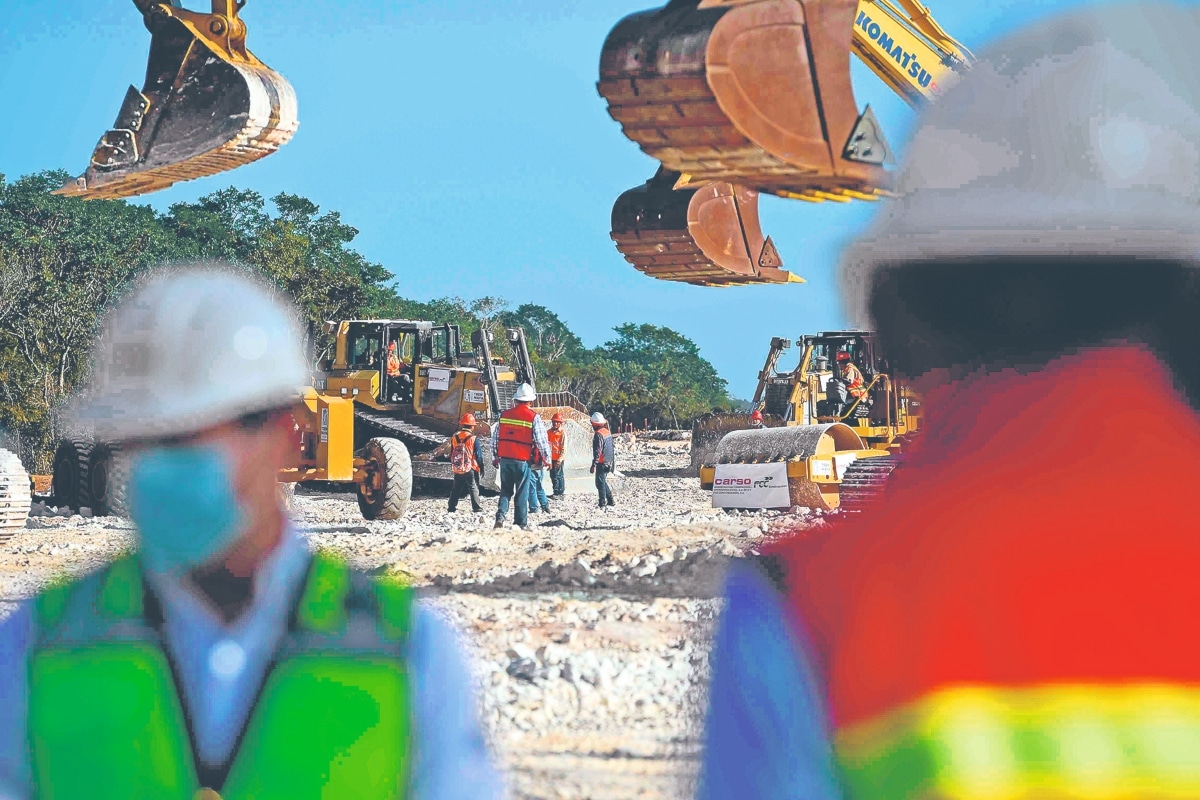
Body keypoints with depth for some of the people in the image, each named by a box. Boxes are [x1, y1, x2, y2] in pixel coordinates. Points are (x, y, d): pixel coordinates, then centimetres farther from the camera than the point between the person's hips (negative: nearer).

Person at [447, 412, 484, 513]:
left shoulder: (454, 438, 1)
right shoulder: (474, 439, -12)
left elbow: (451, 455, 11)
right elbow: (479, 455, -8)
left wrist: (452, 466, 22)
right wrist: (481, 468, 3)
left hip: (457, 468, 4)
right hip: (471, 469, -4)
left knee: (456, 488, 14)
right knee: (473, 487, 4)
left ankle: (452, 507, 15)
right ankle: (476, 507, 2)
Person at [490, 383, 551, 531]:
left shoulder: (504, 415, 6)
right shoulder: (534, 417, -8)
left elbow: (495, 437, 12)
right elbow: (541, 440, -7)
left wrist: (495, 456, 24)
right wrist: (547, 458, 7)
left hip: (505, 459, 4)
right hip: (522, 461, -4)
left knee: (506, 491, 14)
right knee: (522, 493, 5)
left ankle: (500, 516, -2)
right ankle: (521, 523, 8)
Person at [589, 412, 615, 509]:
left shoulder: (598, 434, -18)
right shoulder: (607, 432, 10)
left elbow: (597, 451, -22)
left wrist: (594, 464, -20)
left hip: (602, 463, -9)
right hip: (609, 462, 9)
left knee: (600, 483, -2)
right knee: (603, 482, 20)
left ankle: (602, 503, -1)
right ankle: (610, 500, 22)